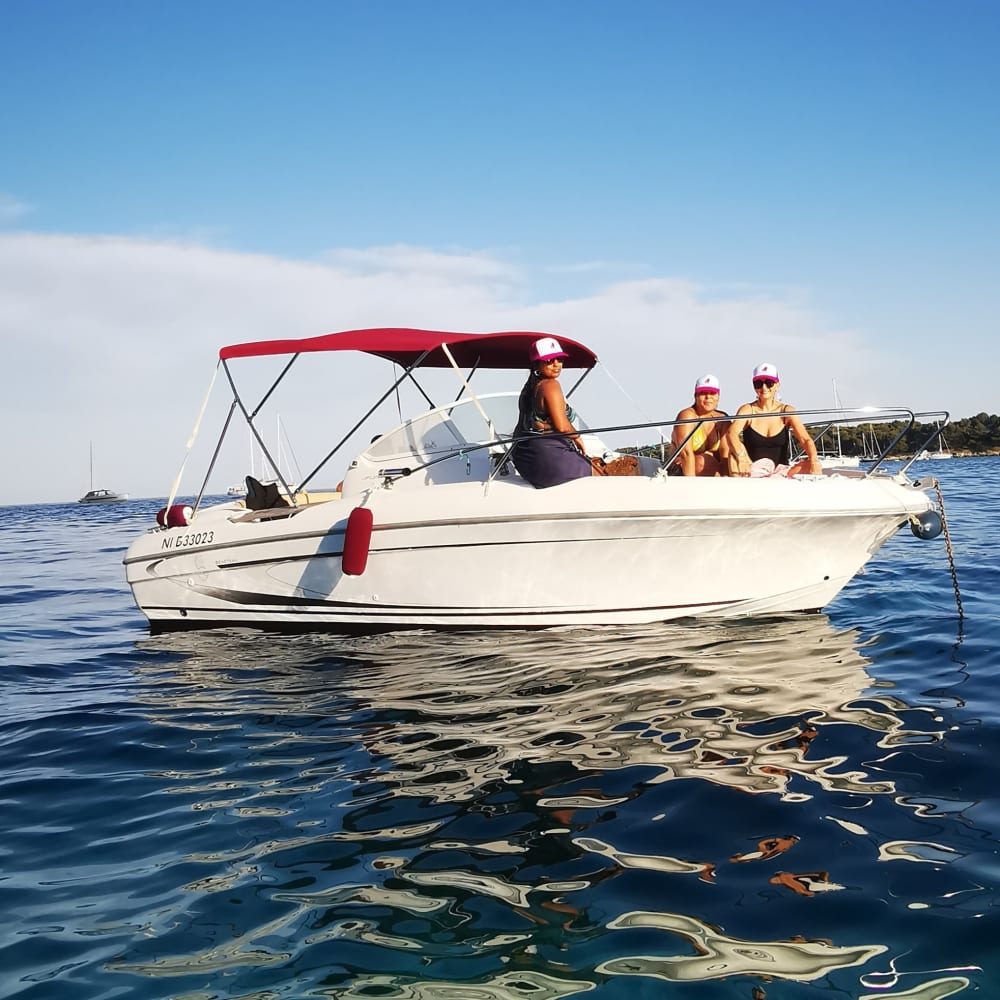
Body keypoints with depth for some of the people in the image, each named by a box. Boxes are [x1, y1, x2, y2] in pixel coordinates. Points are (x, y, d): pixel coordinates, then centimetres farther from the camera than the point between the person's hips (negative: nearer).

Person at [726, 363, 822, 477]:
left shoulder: (786, 411, 4)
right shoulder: (748, 410, 0)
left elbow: (806, 440, -8)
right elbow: (732, 433, -20)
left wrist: (814, 461, -30)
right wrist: (741, 457, -41)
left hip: (780, 472, 1)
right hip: (753, 471, -1)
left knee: (816, 467, -23)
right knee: (734, 452, -29)